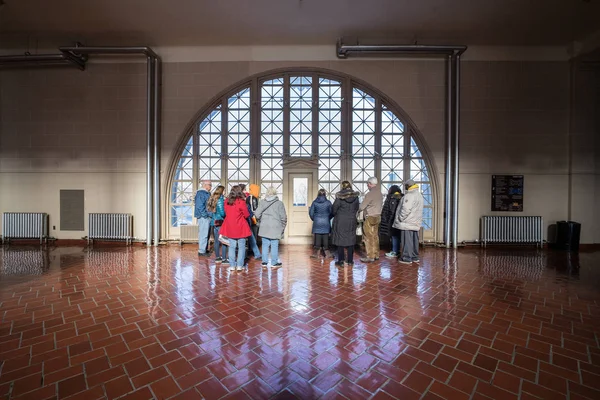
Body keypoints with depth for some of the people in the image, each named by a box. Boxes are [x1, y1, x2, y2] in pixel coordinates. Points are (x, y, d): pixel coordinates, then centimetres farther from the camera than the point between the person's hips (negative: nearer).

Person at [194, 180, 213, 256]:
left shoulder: (207, 193, 17)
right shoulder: (200, 193, -12)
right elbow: (200, 206, -20)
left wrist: (210, 214, 14)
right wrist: (205, 215, -18)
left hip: (207, 217, 10)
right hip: (203, 217, -10)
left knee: (205, 234, 16)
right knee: (203, 234, -6)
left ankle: (204, 249, 26)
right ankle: (201, 251, 1)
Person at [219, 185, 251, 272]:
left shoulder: (226, 202, 1)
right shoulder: (241, 202, -13)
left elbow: (226, 213, 13)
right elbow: (246, 215, -6)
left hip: (230, 228, 4)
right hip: (240, 228, -4)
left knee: (232, 247, 11)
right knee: (241, 247, 7)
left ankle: (232, 265, 15)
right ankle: (239, 265, 8)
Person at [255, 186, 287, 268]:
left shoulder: (262, 202, 1)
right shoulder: (279, 203, -6)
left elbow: (257, 215, -3)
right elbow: (283, 217, -6)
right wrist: (283, 227, 7)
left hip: (264, 227, 3)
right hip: (275, 228, -3)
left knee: (265, 245, 11)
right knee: (274, 245, 6)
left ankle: (264, 262, 19)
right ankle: (274, 263, 15)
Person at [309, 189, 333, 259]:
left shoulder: (314, 202, -4)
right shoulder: (328, 202, -6)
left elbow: (311, 212, -2)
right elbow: (332, 213, -2)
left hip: (317, 223, 1)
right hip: (326, 223, 0)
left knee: (317, 238, 7)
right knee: (325, 238, 7)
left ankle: (316, 253, 13)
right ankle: (327, 253, 13)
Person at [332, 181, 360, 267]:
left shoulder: (339, 197, -14)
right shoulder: (355, 196, -3)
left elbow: (334, 209, -9)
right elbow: (357, 208, 7)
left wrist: (335, 214, 12)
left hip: (340, 221, -3)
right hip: (352, 221, 4)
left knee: (340, 240, 5)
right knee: (350, 240, 12)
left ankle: (341, 261, 9)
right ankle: (350, 260, 19)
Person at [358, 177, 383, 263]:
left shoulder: (370, 194, -17)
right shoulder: (380, 193, 6)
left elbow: (362, 206, -14)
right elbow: (380, 204, 8)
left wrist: (357, 210, 5)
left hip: (370, 218, -8)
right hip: (378, 216, 8)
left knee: (369, 238, -1)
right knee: (375, 236, 15)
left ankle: (370, 257, 3)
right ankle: (376, 255, 24)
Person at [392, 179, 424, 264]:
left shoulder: (409, 195, -17)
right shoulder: (419, 195, 16)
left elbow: (406, 209, -24)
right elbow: (417, 210, 18)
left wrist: (400, 218, -14)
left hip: (407, 223, -10)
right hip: (416, 222, 10)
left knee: (407, 240, -3)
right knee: (414, 240, 16)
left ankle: (407, 258, 3)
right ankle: (415, 257, 25)